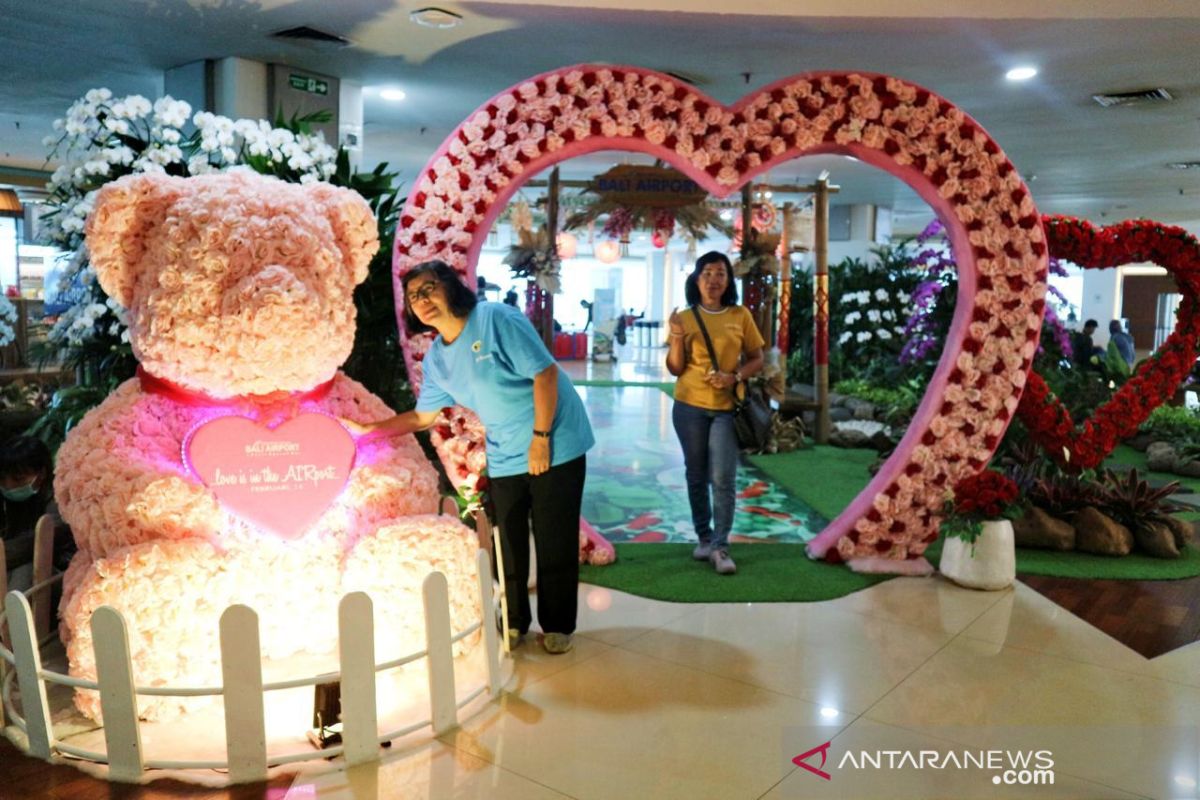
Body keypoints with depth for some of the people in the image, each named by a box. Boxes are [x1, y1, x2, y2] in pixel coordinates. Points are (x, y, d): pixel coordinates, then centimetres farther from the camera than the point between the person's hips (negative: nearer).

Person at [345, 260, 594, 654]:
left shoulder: (496, 319, -15)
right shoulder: (435, 359, 6)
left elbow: (545, 372, -18)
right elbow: (422, 417, 16)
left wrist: (541, 437, -18)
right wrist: (367, 428, 8)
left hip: (554, 446, -5)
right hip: (504, 458, 6)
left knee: (554, 543, 3)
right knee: (509, 544, 8)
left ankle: (557, 626, 19)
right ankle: (514, 622, 27)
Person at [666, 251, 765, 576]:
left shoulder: (740, 316, 1)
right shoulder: (685, 318, 1)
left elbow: (757, 359, 5)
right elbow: (675, 369, 0)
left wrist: (735, 377, -13)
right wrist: (677, 338, -17)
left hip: (727, 408, -1)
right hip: (690, 406, 1)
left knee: (722, 478, -8)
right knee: (696, 475, 10)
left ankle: (720, 547, -1)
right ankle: (703, 538, 24)